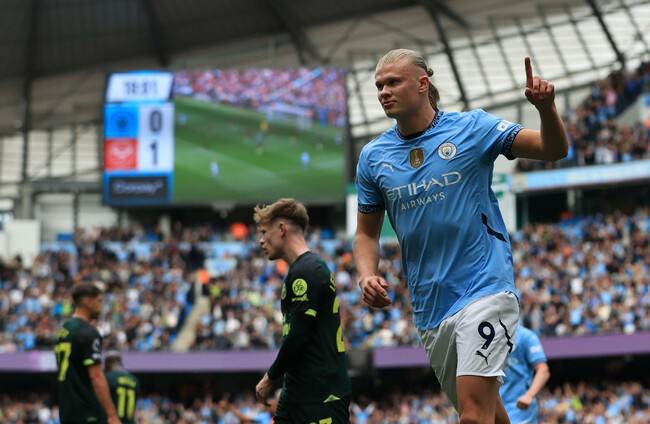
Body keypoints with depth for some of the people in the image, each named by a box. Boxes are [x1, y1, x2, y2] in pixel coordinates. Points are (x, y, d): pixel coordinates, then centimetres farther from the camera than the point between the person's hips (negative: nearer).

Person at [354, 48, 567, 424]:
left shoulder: (471, 127, -2)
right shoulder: (373, 157, 8)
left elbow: (554, 149, -4)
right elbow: (367, 233, 16)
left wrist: (546, 107, -24)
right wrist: (367, 276, -4)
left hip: (484, 289, -5)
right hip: (430, 307, 5)